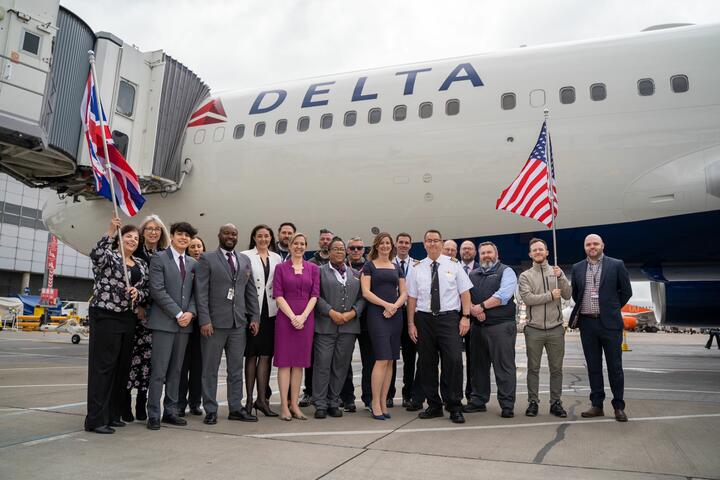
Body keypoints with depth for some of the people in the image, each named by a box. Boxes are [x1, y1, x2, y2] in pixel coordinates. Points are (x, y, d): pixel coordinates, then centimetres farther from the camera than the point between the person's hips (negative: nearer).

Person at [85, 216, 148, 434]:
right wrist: (110, 232, -29)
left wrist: (138, 292, -6)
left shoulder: (141, 264, 14)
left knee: (122, 367, 10)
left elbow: (146, 290, 15)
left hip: (128, 319, 7)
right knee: (103, 366, -5)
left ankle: (113, 414, 21)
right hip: (105, 316, -7)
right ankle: (96, 419, 0)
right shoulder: (109, 256, -3)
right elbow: (96, 255, -26)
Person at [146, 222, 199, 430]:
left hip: (185, 322, 5)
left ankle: (171, 412, 19)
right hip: (164, 321, -5)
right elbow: (157, 290, -11)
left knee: (176, 370, 11)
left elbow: (195, 292, 12)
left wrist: (190, 312, -5)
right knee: (159, 371, -3)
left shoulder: (192, 263, 14)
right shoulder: (159, 259, -2)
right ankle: (153, 415, 7)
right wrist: (177, 313, -13)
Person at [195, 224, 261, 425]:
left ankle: (235, 408, 20)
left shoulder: (245, 260, 13)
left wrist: (255, 317, 5)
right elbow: (201, 293, -7)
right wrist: (204, 320, -15)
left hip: (239, 322, 4)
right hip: (215, 322, -4)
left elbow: (251, 291, 13)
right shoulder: (207, 259, -1)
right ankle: (211, 410, 15)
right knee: (210, 368, 5)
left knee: (236, 368, 10)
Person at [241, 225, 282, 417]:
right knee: (252, 355, 4)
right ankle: (249, 399, 14)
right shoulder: (245, 256, 0)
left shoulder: (277, 258, 13)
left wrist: (280, 308, 6)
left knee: (266, 355, 7)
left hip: (270, 311, 4)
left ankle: (262, 399, 15)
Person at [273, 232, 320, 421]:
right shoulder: (281, 268, 3)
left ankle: (294, 405, 14)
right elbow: (278, 295, -4)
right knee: (284, 361, 0)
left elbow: (315, 295, 3)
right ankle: (284, 406, 7)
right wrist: (292, 317, -12)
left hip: (306, 318, 3)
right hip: (285, 317, -2)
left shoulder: (313, 268, 9)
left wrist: (303, 316, -10)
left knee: (299, 362, 7)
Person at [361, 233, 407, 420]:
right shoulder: (369, 266, 4)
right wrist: (386, 304, -15)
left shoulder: (397, 268, 17)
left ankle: (383, 403, 12)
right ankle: (375, 404, -2)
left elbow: (404, 293, 12)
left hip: (395, 315, 5)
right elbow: (366, 292, -6)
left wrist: (394, 306, -8)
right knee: (382, 359, -11)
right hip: (376, 314, -5)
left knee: (390, 361, 5)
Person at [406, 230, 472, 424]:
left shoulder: (453, 264, 5)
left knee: (454, 360, -10)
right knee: (427, 363, 6)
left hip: (449, 317, -2)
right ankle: (434, 405, 20)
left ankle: (455, 408, 3)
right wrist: (411, 324, 1)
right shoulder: (417, 268, 8)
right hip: (424, 319, 2)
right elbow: (412, 297, 6)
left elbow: (464, 292, 2)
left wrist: (465, 317, -7)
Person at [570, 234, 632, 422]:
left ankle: (619, 407, 14)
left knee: (615, 366, 3)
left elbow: (626, 291, 5)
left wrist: (612, 308, 6)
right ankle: (597, 405, 18)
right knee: (593, 366, 9)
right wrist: (582, 309, 11)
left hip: (609, 323, -3)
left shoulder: (616, 265, 0)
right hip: (587, 323, 3)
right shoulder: (577, 268, 8)